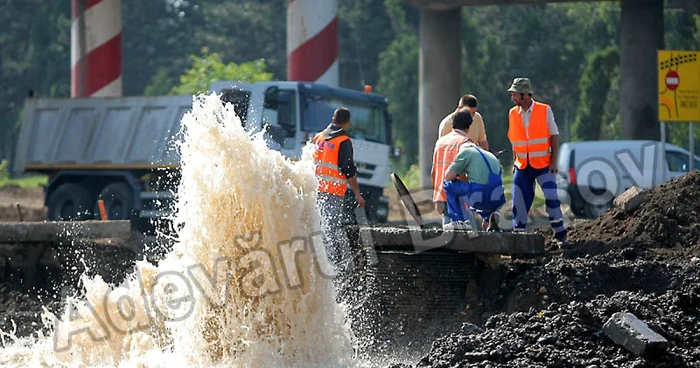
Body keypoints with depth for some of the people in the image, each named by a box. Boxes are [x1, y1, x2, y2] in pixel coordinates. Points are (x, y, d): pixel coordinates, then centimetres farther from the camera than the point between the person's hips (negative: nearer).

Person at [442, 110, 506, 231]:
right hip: (497, 200, 7)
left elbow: (449, 176, 1)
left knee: (448, 184, 15)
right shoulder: (490, 155, 30)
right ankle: (489, 218, 10)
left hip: (479, 196, -7)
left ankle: (459, 221, 7)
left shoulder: (466, 152, 7)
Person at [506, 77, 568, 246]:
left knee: (551, 198, -10)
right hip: (522, 167, 4)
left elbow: (554, 136, -3)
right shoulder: (513, 114, 5)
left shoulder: (545, 111, -6)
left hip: (543, 164, -3)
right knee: (519, 201, 1)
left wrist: (553, 161, -9)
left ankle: (560, 234, -1)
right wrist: (515, 162, 10)